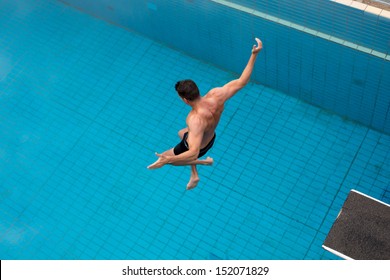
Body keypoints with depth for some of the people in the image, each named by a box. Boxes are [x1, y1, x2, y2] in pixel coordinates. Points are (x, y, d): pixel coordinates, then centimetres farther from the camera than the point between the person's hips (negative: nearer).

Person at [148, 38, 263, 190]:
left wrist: (167, 160, -54)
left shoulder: (196, 120, -47)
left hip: (197, 147, -6)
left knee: (166, 157, 20)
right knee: (181, 133, 38)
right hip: (210, 137, 7)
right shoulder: (216, 95, -31)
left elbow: (194, 153, -52)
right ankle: (194, 175, 44)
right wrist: (254, 54, -20)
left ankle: (204, 161, 25)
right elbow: (241, 82, -22)